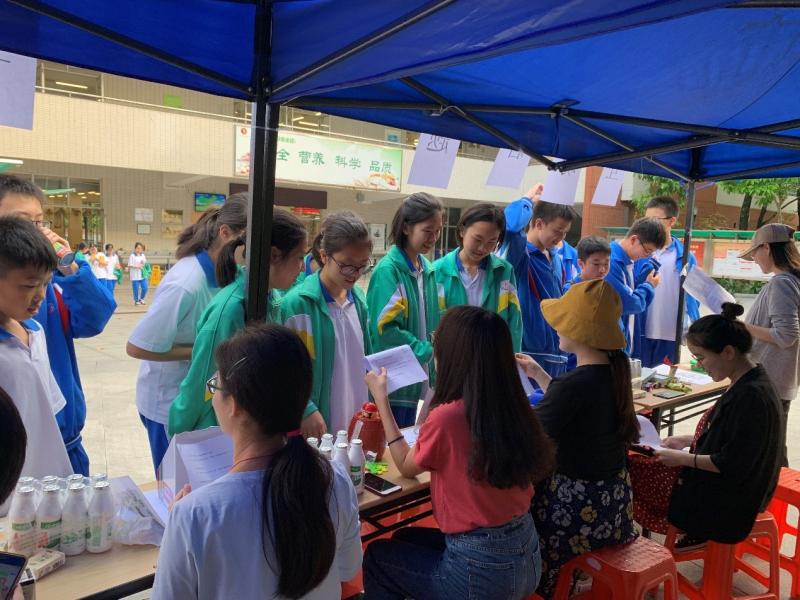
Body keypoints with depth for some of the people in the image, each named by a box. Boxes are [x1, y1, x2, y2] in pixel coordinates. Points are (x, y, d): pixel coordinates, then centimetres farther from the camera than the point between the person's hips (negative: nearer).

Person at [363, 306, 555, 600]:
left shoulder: (447, 415, -24)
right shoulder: (515, 406, -6)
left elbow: (406, 466, -2)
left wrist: (381, 398, 5)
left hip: (480, 568, -6)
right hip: (525, 554, 6)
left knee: (377, 556, 19)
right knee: (406, 539, 27)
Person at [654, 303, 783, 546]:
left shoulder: (751, 396, -29)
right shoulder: (747, 382, 0)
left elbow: (732, 465, -25)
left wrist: (682, 458, -17)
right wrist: (687, 440, 6)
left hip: (733, 502, -9)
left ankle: (698, 534, 19)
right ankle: (697, 532, 18)